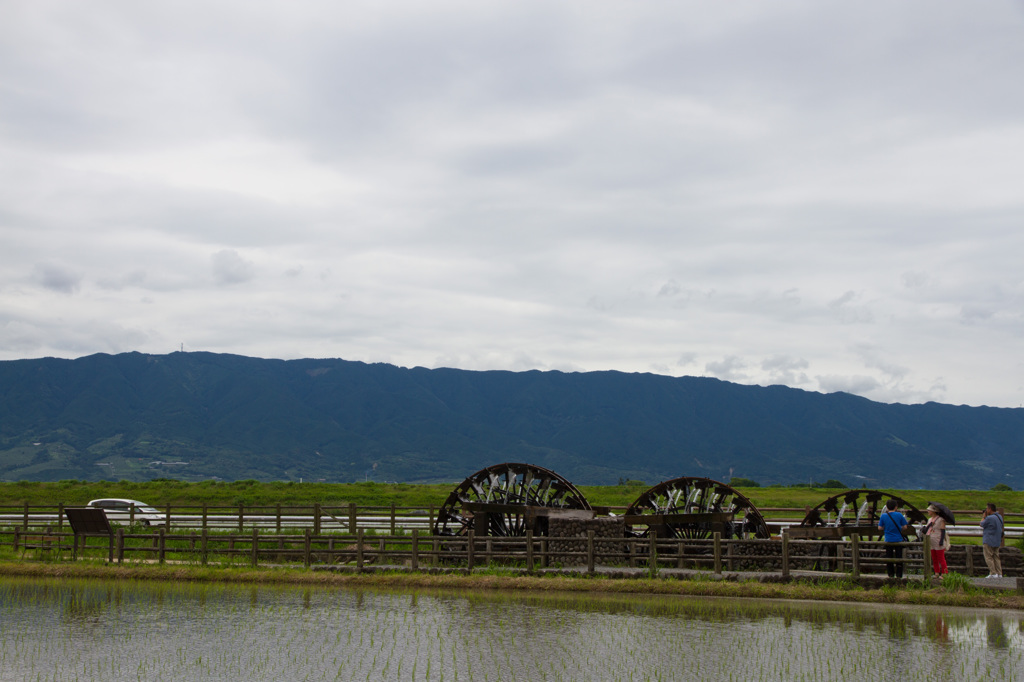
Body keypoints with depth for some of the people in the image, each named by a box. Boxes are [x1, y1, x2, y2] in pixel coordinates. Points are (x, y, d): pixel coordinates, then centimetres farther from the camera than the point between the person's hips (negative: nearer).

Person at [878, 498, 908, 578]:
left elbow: (880, 528, -1)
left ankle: (891, 575, 13)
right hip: (898, 540, -1)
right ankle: (899, 575, 6)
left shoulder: (883, 516, -4)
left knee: (889, 558, 11)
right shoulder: (899, 515, -7)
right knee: (899, 558, 6)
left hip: (888, 541, 1)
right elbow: (905, 527, -3)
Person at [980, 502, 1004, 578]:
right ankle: (999, 574, 7)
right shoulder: (999, 517, 8)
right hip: (997, 541, 8)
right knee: (996, 557, 11)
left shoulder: (990, 518, -19)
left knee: (989, 558, -4)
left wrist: (984, 516, 8)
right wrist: (986, 516, 13)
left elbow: (982, 524, -4)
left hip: (989, 541, -8)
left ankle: (993, 573, -10)